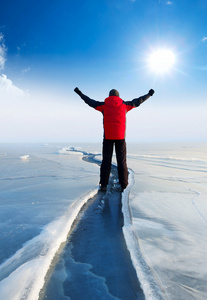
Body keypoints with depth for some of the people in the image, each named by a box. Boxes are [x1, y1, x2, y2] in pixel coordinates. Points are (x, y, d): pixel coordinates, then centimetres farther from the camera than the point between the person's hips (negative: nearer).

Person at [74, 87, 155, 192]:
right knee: (122, 161, 5)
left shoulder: (104, 105, 8)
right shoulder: (124, 104, 9)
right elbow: (138, 101, 20)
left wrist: (79, 93, 31)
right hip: (120, 136, 0)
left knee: (106, 160, 4)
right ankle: (123, 185, 4)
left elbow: (90, 102, 17)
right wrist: (149, 94, 36)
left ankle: (103, 185, 2)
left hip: (108, 136, 0)